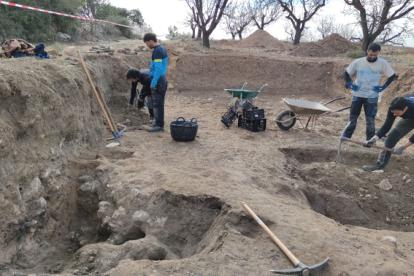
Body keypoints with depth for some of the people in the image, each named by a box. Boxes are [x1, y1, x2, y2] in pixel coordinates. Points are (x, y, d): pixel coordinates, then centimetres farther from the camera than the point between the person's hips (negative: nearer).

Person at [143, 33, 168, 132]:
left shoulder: (157, 51, -15)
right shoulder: (162, 49, 15)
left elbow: (158, 69, -21)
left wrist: (153, 83, -20)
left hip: (158, 80, -10)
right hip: (163, 79, 10)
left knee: (157, 104, -5)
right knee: (160, 104, 13)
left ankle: (159, 125, -1)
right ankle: (160, 124, 20)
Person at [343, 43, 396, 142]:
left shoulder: (383, 63, -4)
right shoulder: (358, 62, -3)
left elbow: (392, 75, 7)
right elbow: (346, 73, 9)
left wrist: (383, 87, -3)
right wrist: (350, 85, -2)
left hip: (372, 96, -1)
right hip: (357, 94, 1)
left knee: (370, 120, 4)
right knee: (352, 118, 7)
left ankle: (370, 140, 14)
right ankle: (345, 137, 17)